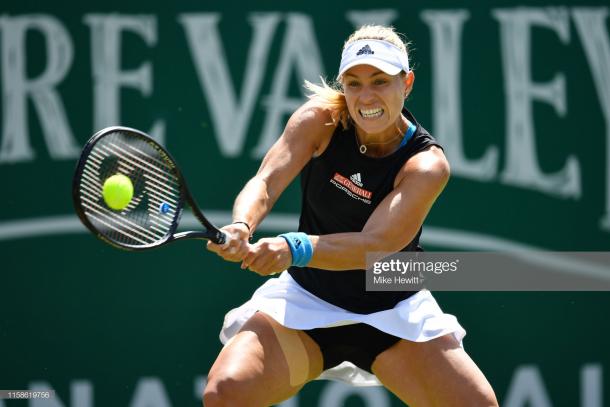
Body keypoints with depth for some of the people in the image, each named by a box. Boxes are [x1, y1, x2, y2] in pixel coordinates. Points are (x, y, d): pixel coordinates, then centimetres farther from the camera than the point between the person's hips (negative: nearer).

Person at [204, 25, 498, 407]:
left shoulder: (428, 165, -19)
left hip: (393, 313, 0)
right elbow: (266, 182, -23)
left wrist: (295, 249, -47)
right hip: (306, 301, 1)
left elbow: (375, 245, -30)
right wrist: (241, 227, -46)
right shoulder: (321, 118, -12)